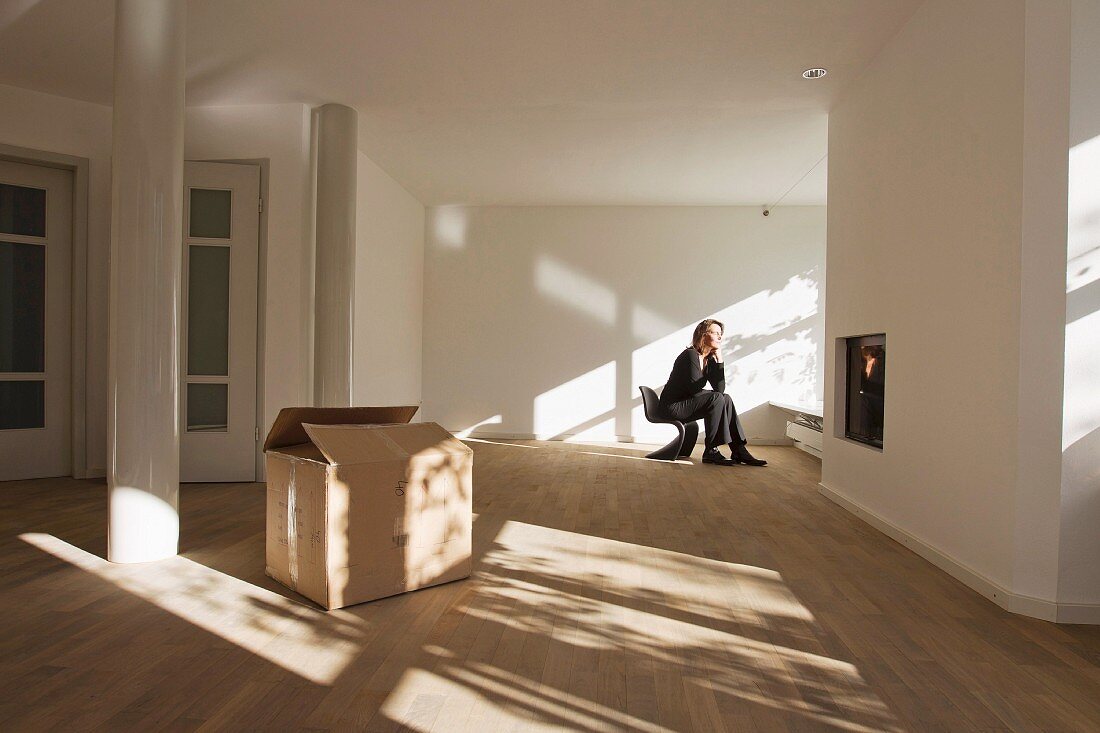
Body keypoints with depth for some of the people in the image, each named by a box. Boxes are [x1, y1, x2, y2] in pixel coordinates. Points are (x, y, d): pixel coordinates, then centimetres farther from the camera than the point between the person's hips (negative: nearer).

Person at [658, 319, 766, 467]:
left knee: (726, 399, -4)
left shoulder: (709, 359, 10)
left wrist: (719, 359, -6)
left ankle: (739, 451, -6)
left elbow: (720, 388, -2)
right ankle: (710, 452, -17)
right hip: (673, 406, -9)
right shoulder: (691, 355, -16)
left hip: (686, 403, 9)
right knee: (717, 399, -21)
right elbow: (694, 389, -20)